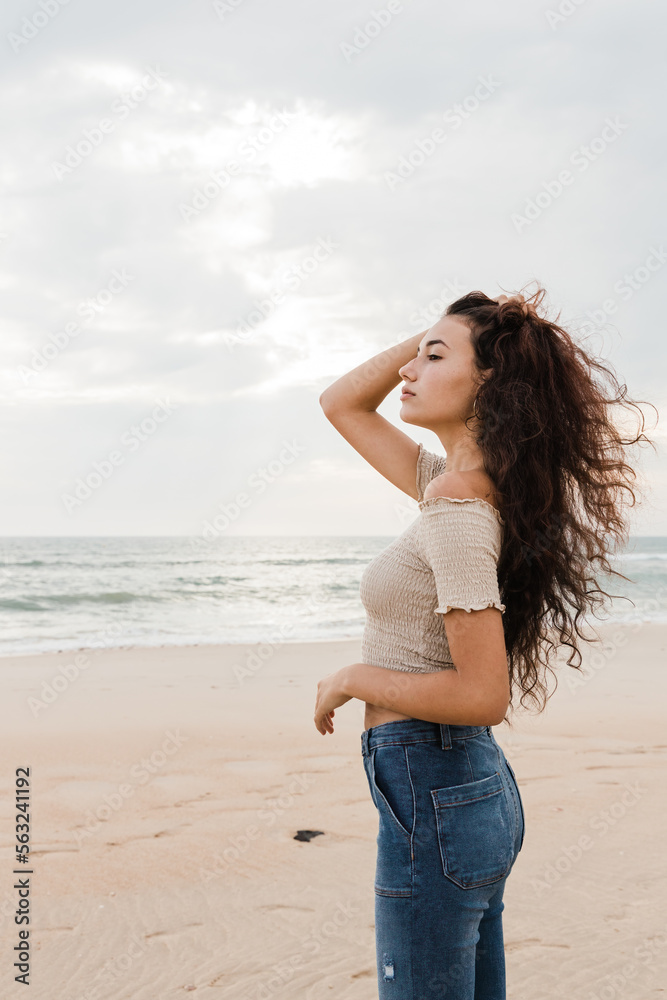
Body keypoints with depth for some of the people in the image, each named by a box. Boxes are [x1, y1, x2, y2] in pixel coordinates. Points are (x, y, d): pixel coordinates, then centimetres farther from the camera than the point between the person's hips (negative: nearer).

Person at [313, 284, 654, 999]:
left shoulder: (458, 507, -20)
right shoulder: (454, 482, 7)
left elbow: (484, 695, -23)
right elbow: (341, 404, 18)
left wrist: (350, 680, -11)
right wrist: (445, 330, 8)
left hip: (432, 796, -9)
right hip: (473, 786, 9)